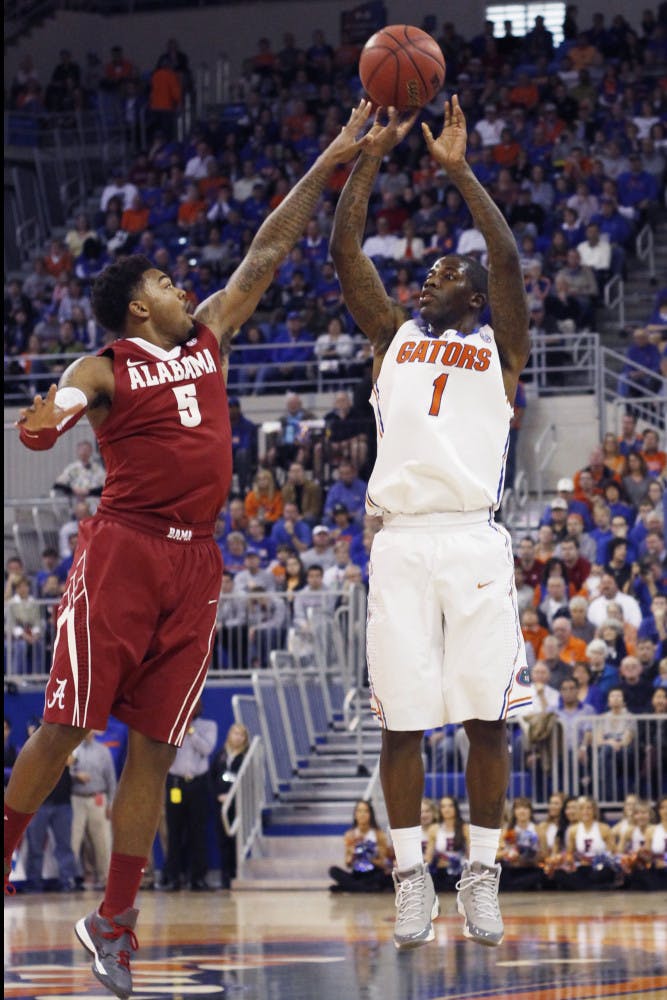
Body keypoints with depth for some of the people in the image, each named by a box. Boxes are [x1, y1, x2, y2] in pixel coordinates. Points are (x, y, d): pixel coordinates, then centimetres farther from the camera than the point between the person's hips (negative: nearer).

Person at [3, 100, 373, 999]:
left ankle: (115, 919, 6)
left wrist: (327, 166, 17)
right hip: (123, 550, -5)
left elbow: (265, 256, 20)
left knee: (155, 746, 3)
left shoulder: (209, 339, 18)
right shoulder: (106, 368, 0)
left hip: (193, 567, 5)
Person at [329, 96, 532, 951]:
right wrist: (371, 155, 5)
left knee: (487, 715, -3)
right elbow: (344, 250, 11)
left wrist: (458, 170, -5)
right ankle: (411, 876, 7)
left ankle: (482, 876, 6)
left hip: (475, 542, -2)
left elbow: (508, 259, -3)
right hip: (401, 543, 2)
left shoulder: (498, 350, 13)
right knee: (401, 718, -1)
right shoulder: (393, 338, 20)